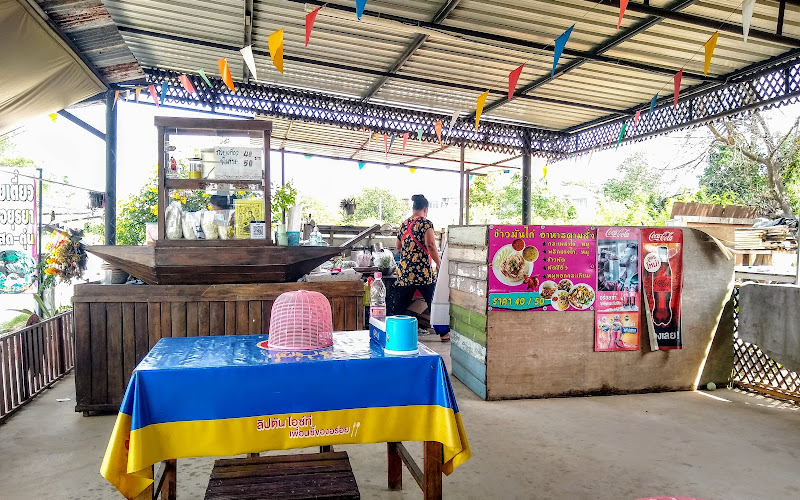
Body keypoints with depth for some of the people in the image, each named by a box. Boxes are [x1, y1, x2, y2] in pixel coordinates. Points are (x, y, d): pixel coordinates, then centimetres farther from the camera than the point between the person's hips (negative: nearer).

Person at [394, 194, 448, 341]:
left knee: (400, 304, 8)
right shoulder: (426, 223, -6)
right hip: (422, 270, -5)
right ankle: (443, 333, 14)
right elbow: (430, 245, -16)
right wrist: (439, 263, -8)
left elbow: (398, 246, 22)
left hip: (404, 270, 6)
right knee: (434, 302, 5)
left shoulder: (404, 224, 13)